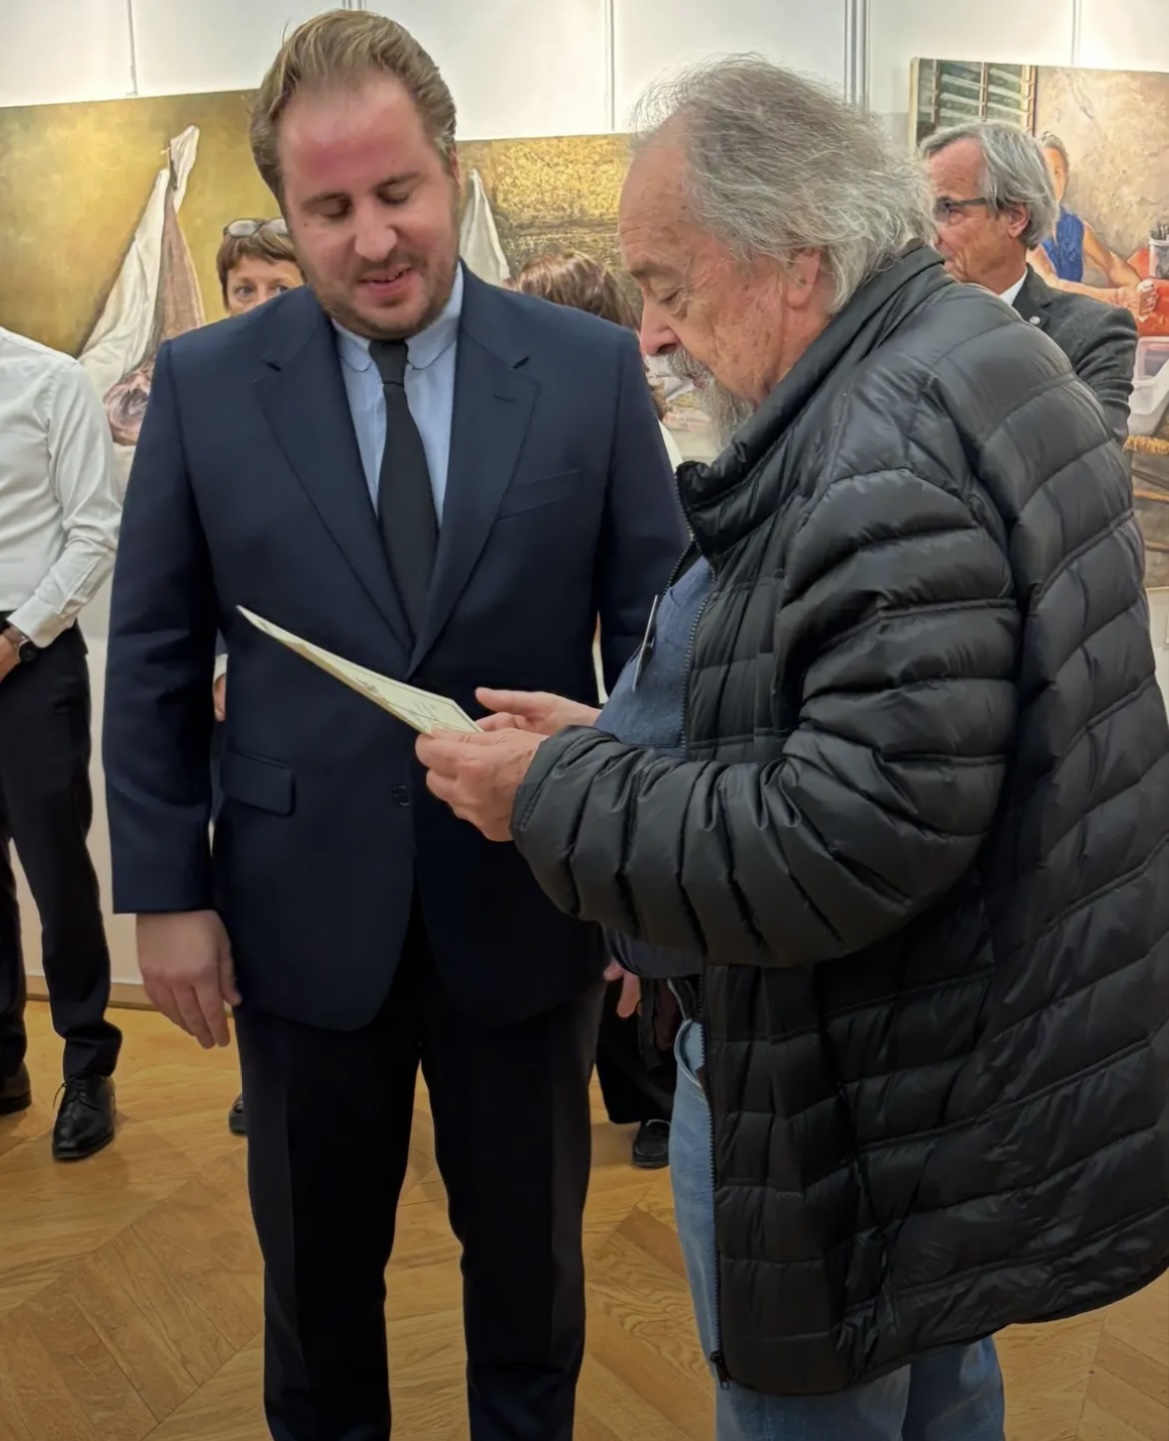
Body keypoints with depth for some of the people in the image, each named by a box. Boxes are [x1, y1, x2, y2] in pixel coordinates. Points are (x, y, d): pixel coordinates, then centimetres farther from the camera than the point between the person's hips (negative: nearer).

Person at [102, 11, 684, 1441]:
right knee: (315, 1264, 19)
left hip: (529, 903, 0)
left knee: (530, 1253, 19)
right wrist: (165, 891, -2)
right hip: (301, 908, 1)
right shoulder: (203, 384, -3)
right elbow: (152, 658, 1)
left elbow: (659, 630, -1)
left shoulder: (591, 368, -5)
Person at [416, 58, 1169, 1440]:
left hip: (868, 1118, -10)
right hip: (981, 1059, 10)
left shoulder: (887, 451, -26)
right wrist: (609, 750, 10)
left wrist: (552, 796, -18)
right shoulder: (980, 352, 7)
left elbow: (852, 845, -29)